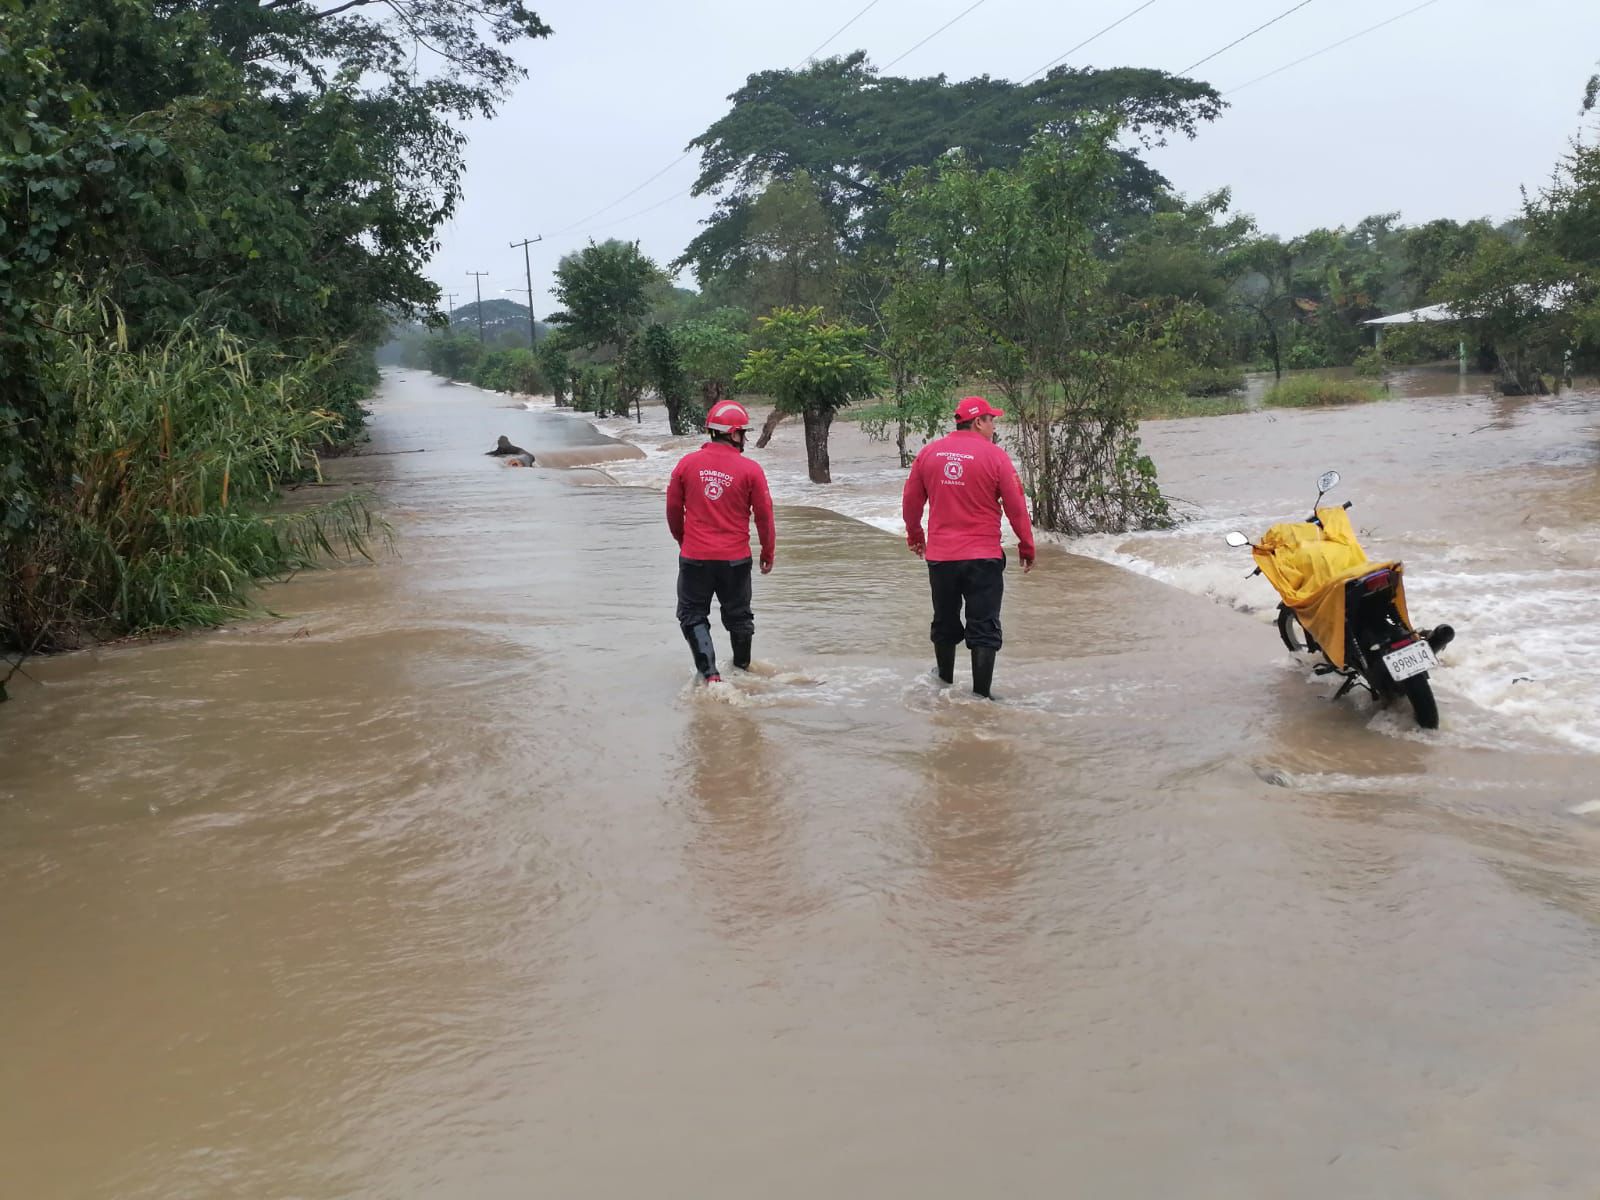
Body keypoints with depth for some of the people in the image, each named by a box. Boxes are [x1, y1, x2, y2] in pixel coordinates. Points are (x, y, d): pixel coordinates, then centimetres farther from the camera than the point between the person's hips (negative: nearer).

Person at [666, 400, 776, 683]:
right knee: (738, 616, 18)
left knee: (693, 616, 9)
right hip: (735, 558, 0)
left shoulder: (686, 464, -3)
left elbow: (673, 509, 7)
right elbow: (764, 516, -2)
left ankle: (710, 675, -5)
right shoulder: (751, 470, -8)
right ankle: (742, 669, 34)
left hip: (694, 557, 0)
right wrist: (768, 553, 13)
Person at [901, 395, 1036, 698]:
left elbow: (910, 502, 11)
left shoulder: (929, 452, 3)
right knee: (984, 628, 2)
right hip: (983, 558, -4)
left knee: (944, 623, 20)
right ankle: (981, 694, 1)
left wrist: (914, 536, 27)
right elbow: (1016, 507, -5)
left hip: (939, 556, 4)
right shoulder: (995, 456, -9)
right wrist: (1027, 548, 6)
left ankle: (945, 682, 35)